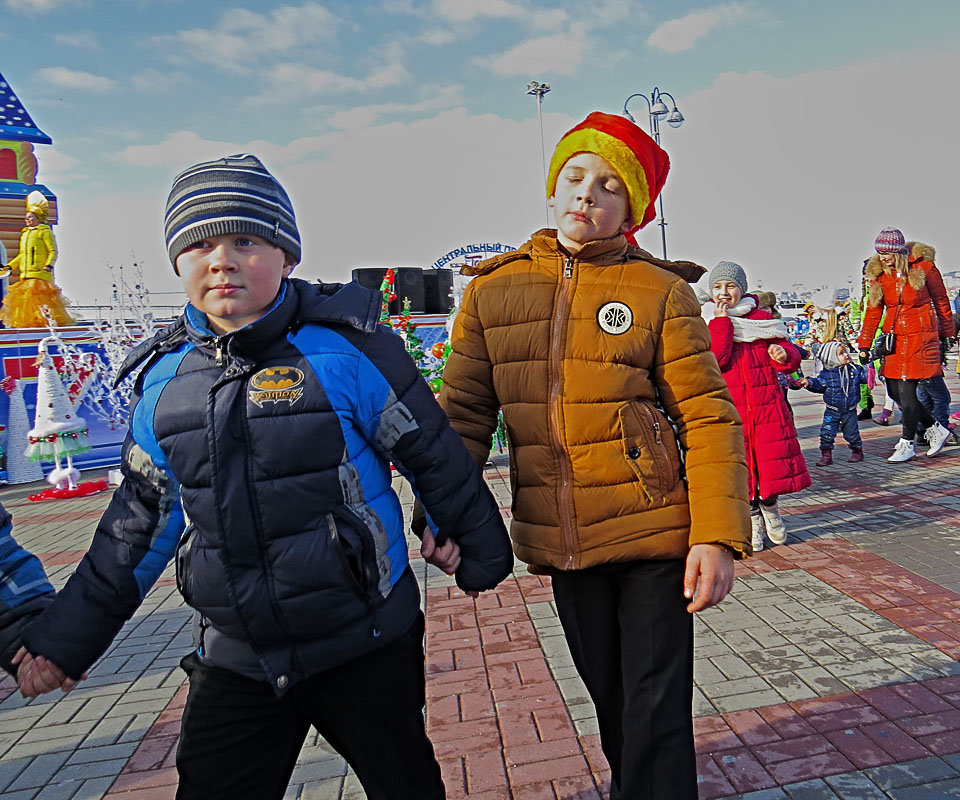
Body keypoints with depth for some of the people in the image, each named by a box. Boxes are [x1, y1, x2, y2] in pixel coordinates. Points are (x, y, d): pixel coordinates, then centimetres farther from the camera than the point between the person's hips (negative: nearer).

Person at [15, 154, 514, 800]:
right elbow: (142, 518, 11)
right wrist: (67, 636, 14)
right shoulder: (165, 379, 1)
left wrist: (481, 551, 5)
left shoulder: (345, 349, -15)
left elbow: (435, 456, -5)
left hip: (365, 646, -3)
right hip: (235, 659, 4)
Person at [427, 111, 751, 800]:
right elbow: (464, 414, 4)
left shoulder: (661, 292, -5)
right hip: (560, 542, 3)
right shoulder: (492, 290, 2)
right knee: (611, 703, 22)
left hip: (654, 536, -3)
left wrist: (718, 537, -16)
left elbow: (709, 419, -7)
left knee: (656, 718, 3)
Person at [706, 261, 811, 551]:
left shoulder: (762, 319, 9)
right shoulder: (708, 323, 3)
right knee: (740, 464, 5)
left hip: (768, 405, 2)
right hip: (728, 410, -1)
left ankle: (769, 506, 33)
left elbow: (790, 357, 11)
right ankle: (752, 519, 25)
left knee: (773, 461, 3)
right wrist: (721, 322, -14)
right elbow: (714, 360, -14)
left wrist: (784, 354, -12)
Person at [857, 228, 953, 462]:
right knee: (895, 391, 4)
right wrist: (864, 345, 1)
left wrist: (946, 335, 13)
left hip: (920, 336, -5)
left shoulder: (924, 268, -7)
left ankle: (907, 443, 6)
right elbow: (873, 311, 5)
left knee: (906, 390, -9)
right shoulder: (879, 273, 4)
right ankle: (936, 430, 23)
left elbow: (941, 302, 6)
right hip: (894, 337, 5)